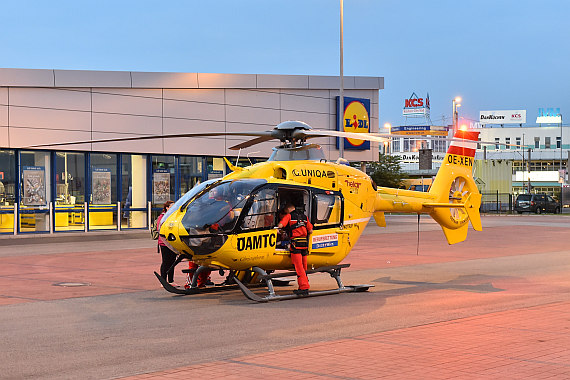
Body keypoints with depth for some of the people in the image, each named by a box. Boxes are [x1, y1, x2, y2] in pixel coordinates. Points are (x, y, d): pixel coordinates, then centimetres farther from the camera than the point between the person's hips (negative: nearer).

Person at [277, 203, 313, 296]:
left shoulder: (289, 216, 1)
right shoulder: (304, 216, 17)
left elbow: (280, 225, -14)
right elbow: (310, 230, 15)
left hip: (295, 243, -6)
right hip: (305, 243, 6)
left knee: (298, 267, -6)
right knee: (303, 267, 11)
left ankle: (304, 287, -12)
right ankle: (305, 288, 13)